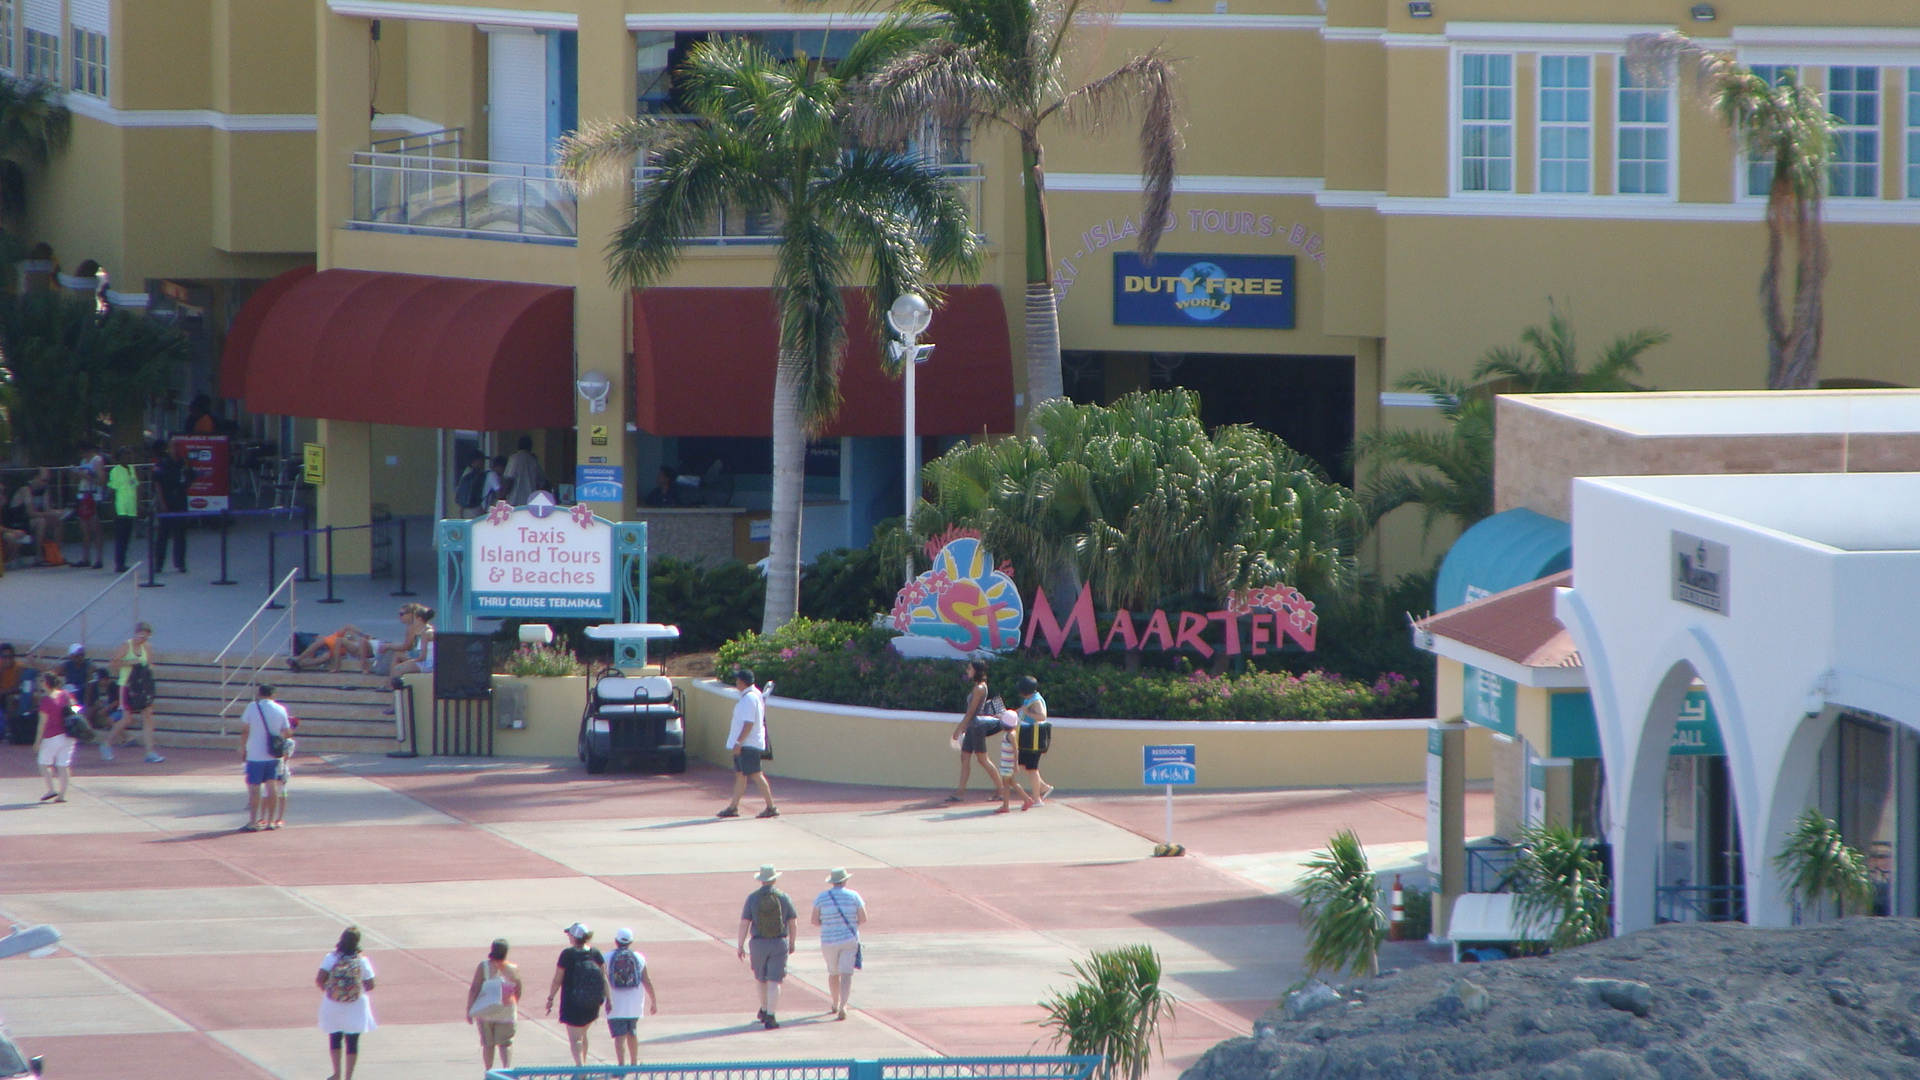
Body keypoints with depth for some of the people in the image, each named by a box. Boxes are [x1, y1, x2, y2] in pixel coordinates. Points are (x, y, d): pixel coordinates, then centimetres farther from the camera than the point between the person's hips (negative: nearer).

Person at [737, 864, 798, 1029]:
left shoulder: (753, 898, -5)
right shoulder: (784, 898, -2)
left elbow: (744, 923, -7)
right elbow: (792, 923, 4)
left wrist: (740, 946, 0)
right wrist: (792, 943, 18)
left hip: (758, 943, 1)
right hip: (779, 944, -1)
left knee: (761, 979, 22)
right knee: (774, 981, -2)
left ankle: (764, 1011, 37)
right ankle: (770, 1018, -11)